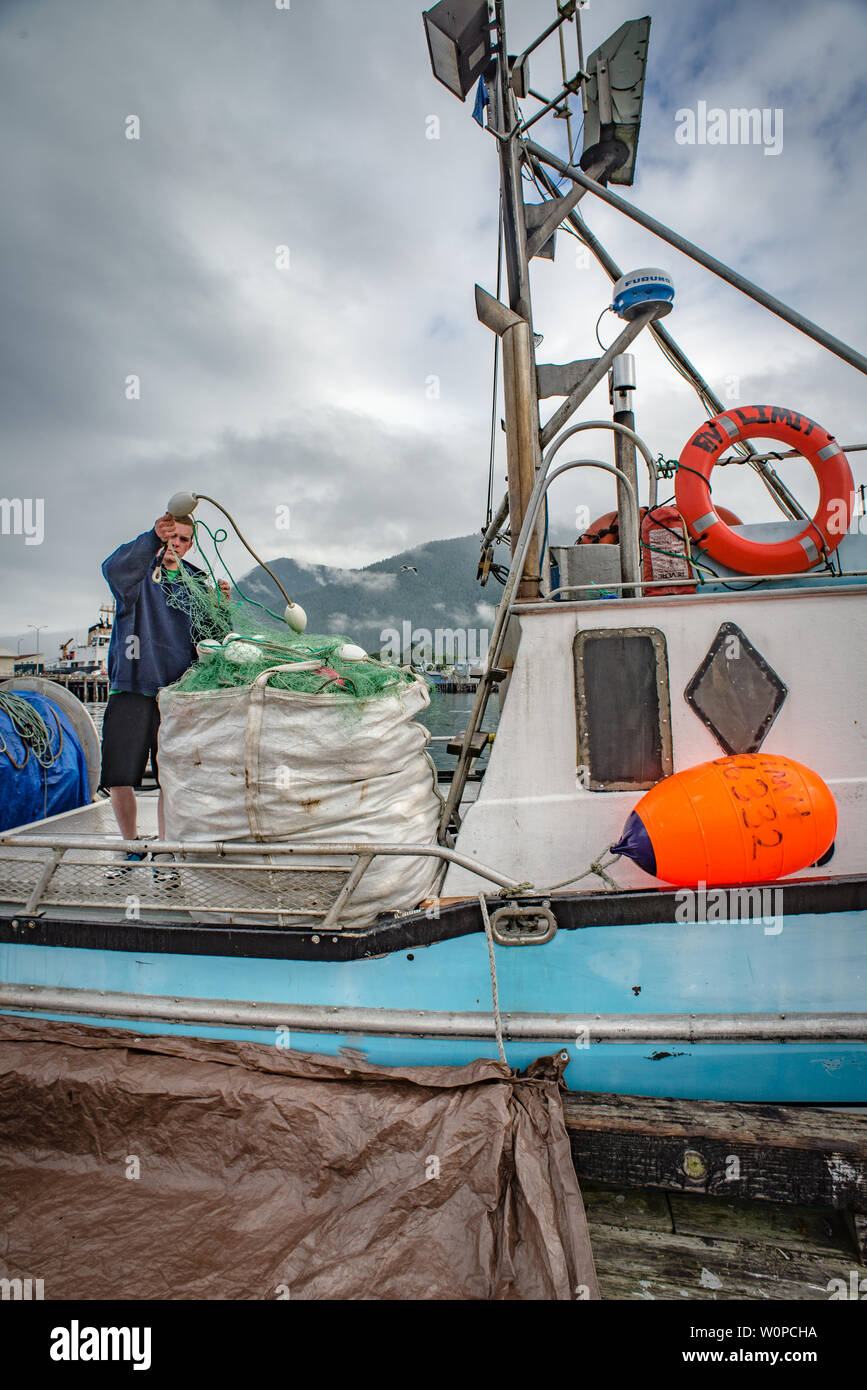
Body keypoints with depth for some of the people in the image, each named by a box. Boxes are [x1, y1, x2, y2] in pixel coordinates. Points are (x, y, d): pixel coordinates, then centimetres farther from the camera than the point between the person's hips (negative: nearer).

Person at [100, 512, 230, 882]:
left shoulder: (195, 581, 14)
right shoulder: (138, 571, 5)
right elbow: (114, 569, -22)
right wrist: (152, 538, -37)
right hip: (130, 687, -1)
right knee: (117, 778, 1)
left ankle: (165, 853, 17)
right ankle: (132, 845, 24)